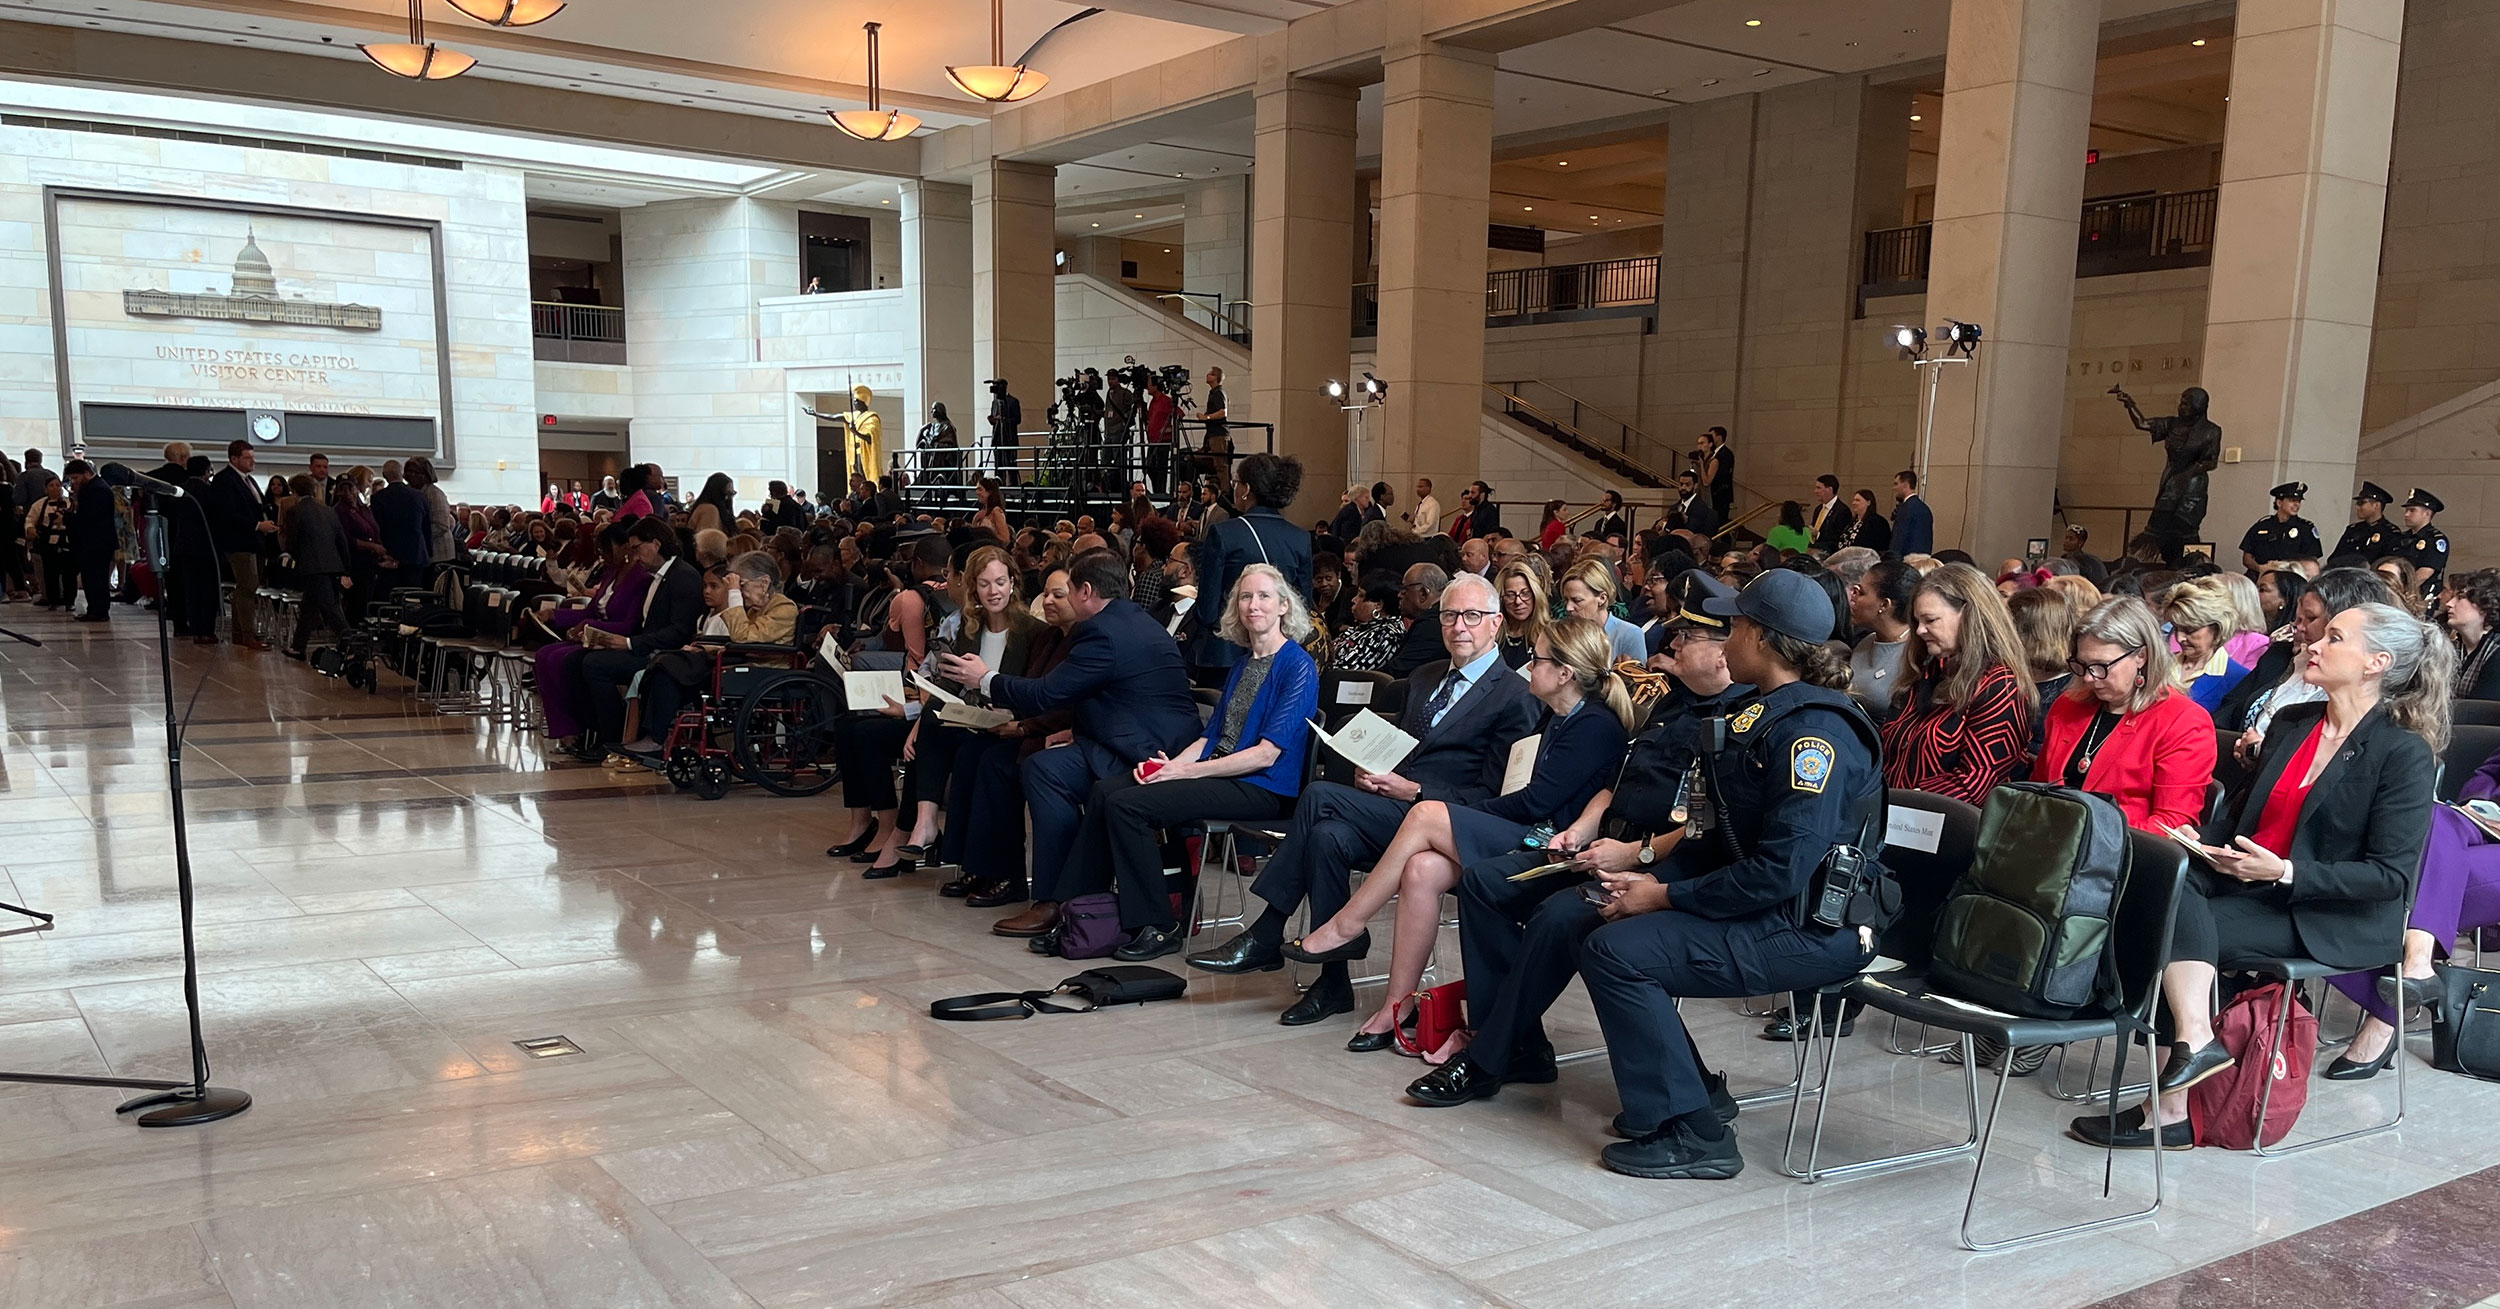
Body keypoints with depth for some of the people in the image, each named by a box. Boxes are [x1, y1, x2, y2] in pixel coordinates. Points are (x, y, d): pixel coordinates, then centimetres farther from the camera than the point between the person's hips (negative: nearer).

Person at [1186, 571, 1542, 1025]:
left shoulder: (1515, 696, -1)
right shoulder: (1422, 681, 24)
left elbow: (1494, 795, -7)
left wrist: (1413, 791, -15)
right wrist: (1370, 773, 1)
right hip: (1391, 812, 7)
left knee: (1320, 795, -25)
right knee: (1329, 836, -27)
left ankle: (1265, 937, -15)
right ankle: (1333, 984, -21)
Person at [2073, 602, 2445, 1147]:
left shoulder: (2405, 753, -8)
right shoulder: (2291, 723, 13)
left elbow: (2392, 877, -12)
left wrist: (2283, 872, -21)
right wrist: (2207, 842, -2)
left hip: (2332, 922, -6)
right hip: (2251, 889, 7)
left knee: (2175, 931, -28)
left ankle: (2169, 1107, -26)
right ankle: (2195, 1038, -33)